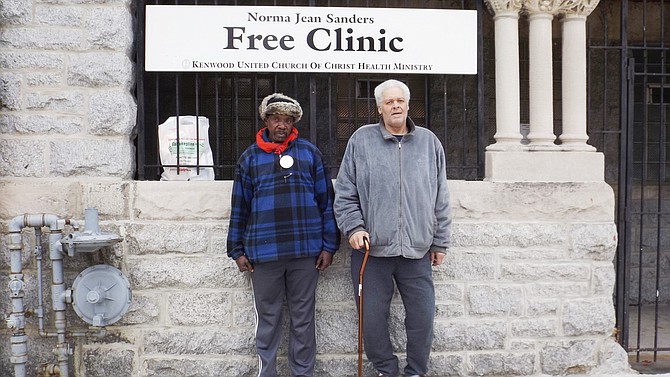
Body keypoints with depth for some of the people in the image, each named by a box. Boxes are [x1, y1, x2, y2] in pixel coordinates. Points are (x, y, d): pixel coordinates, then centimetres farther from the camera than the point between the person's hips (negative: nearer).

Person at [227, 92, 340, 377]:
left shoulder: (310, 153, 5)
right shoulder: (249, 157, 7)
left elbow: (326, 201, 4)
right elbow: (239, 207, 9)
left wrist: (328, 245, 0)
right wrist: (237, 250, 6)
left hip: (305, 250, 0)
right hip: (263, 251, 1)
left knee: (303, 318, 10)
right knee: (267, 318, 10)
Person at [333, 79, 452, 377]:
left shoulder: (428, 142, 9)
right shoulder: (361, 140, 2)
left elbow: (441, 199, 11)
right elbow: (344, 194, 4)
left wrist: (440, 241, 11)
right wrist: (353, 227, -8)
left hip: (416, 250, 1)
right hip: (371, 248, -1)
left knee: (422, 317, 6)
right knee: (372, 319, 6)